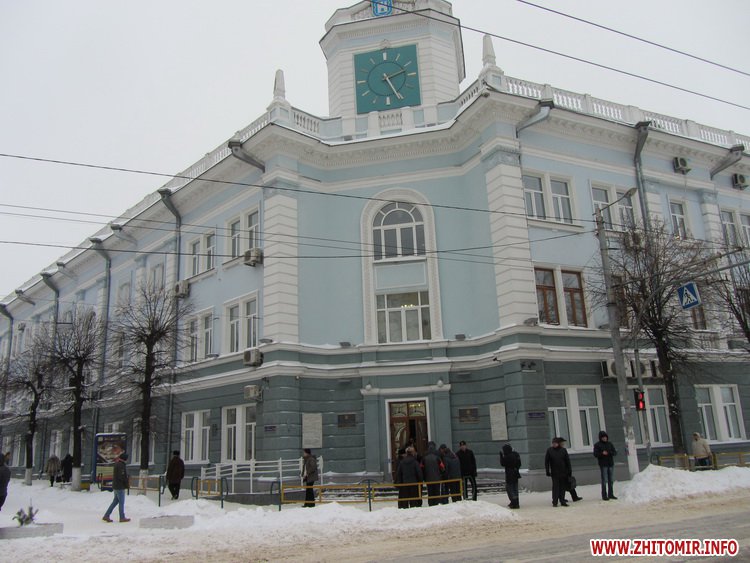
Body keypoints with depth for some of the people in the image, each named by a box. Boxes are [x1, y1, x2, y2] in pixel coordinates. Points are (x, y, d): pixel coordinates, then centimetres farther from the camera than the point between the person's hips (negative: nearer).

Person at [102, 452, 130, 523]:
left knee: (115, 501, 15)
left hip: (115, 486, 9)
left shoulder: (117, 464, 12)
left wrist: (126, 483, 12)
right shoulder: (121, 465, -19)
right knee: (121, 502, 0)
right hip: (120, 487, -9)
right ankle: (122, 518, 8)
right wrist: (127, 483, -9)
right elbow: (122, 477, -23)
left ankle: (106, 516, 15)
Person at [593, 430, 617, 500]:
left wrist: (609, 453, -18)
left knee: (610, 480, 10)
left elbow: (615, 452, 3)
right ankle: (604, 495, -1)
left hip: (611, 464, 4)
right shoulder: (597, 445, -2)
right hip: (603, 465, -4)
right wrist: (602, 453, -23)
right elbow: (595, 454, -6)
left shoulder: (610, 444, 9)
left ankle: (611, 494, 19)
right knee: (604, 480, -6)